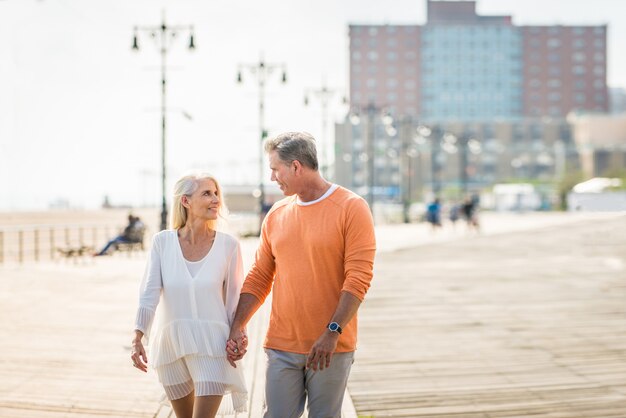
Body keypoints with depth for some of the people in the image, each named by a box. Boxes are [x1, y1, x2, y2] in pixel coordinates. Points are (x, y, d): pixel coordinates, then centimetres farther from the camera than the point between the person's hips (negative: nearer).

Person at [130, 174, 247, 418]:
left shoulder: (227, 245, -5)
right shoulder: (163, 242, -4)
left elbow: (234, 300, 1)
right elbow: (149, 293, -8)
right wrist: (138, 338, -17)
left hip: (211, 345, -2)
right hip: (171, 344, 2)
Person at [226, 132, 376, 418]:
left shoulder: (351, 208, -6)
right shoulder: (276, 215, 11)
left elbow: (358, 277, -12)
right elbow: (259, 277, 14)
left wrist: (333, 332, -19)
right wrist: (237, 327, 4)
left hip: (332, 348, -4)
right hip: (281, 347, 4)